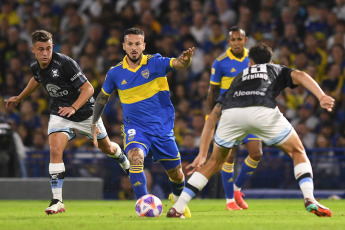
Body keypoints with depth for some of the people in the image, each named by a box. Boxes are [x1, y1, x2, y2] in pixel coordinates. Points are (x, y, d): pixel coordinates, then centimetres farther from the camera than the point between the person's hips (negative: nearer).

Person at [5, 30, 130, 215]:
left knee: (107, 148, 17)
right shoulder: (36, 67, -7)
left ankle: (123, 159, 56)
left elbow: (88, 88, -25)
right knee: (55, 150, -21)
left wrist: (73, 108, -37)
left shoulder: (65, 63, -27)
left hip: (85, 112, -3)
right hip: (59, 114, 3)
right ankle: (57, 201, -20)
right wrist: (19, 98, 29)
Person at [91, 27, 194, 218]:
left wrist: (185, 59, -50)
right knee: (135, 157, -31)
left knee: (176, 174, 10)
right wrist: (94, 124, 9)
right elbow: (102, 97, 14)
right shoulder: (115, 73, -2)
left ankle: (177, 199, 44)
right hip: (135, 127, 0)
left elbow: (178, 64, -26)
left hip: (163, 128, 0)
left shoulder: (155, 63, -8)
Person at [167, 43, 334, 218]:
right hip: (264, 111, -2)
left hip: (231, 114, 2)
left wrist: (202, 155, 36)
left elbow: (211, 120, 35)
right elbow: (300, 76, 11)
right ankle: (310, 200, -2)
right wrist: (321, 97, -3)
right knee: (298, 152, 18)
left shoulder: (238, 78, 41)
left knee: (215, 162, 24)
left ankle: (177, 208, 18)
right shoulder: (278, 71, 37)